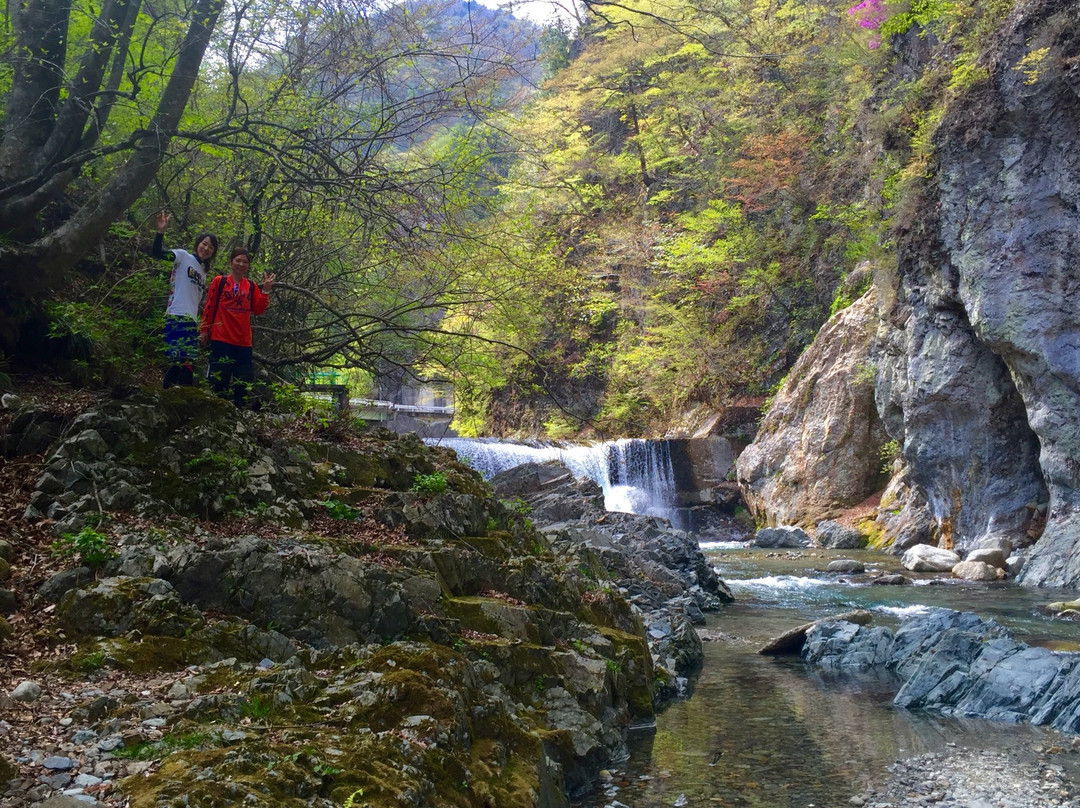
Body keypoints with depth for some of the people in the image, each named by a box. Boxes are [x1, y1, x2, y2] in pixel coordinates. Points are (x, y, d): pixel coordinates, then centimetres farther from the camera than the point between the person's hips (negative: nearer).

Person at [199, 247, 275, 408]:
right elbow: (209, 307, 3)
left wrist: (265, 291, -8)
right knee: (218, 380, -2)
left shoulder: (251, 286, 12)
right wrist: (204, 331, -1)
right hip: (221, 339, -3)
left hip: (243, 342, 4)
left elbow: (258, 309, 3)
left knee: (243, 383, 6)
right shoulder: (219, 281, 4)